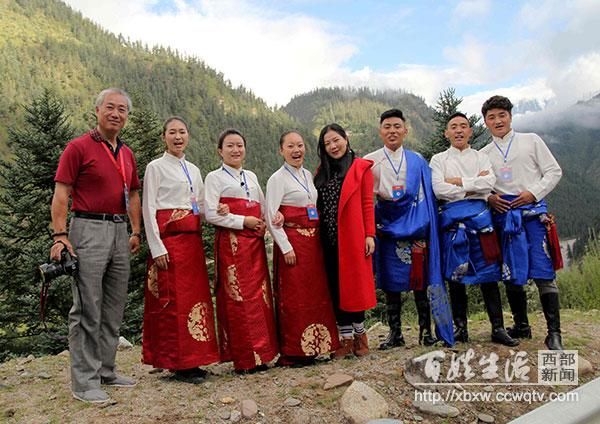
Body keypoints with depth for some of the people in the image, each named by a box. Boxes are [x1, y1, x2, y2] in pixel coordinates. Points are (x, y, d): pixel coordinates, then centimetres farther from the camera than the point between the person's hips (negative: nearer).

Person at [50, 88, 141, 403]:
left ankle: (105, 371, 23)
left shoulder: (127, 154, 16)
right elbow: (61, 194, -8)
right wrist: (60, 236, -16)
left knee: (114, 308, 11)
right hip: (88, 229, -7)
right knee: (87, 309, -4)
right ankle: (84, 381, 4)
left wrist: (136, 231, 14)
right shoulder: (78, 147, -4)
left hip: (119, 231, 7)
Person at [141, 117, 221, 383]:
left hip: (192, 240, 6)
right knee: (173, 300, -4)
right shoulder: (156, 167, -1)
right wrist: (157, 248, -15)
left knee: (195, 297, 7)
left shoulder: (193, 170, 17)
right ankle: (179, 363, 5)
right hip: (169, 240, -6)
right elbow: (148, 209, -7)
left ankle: (193, 360, 17)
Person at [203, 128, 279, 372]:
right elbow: (210, 213, -9)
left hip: (255, 242, 6)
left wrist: (264, 223, 2)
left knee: (260, 295, 4)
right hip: (231, 243, -6)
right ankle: (244, 359, 1)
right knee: (238, 298, -6)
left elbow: (263, 207, 24)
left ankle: (261, 354, 13)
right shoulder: (215, 178, 2)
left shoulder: (251, 177, 19)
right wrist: (243, 222, -12)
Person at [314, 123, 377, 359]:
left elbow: (367, 203, -2)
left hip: (353, 237, -4)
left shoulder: (361, 167, 3)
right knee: (336, 288, 6)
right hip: (329, 239, 4)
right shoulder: (323, 171, 15)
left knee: (355, 284, 2)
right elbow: (317, 205, 11)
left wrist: (369, 234, -9)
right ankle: (345, 339, 15)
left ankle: (359, 334, 18)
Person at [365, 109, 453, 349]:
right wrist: (372, 223, -3)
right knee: (390, 281, 2)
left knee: (420, 278, 1)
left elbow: (426, 195, 9)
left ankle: (425, 330, 12)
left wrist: (424, 223, -1)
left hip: (415, 223, 0)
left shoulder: (417, 161, 10)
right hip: (387, 225, 0)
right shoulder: (370, 161, 6)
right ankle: (395, 333, 12)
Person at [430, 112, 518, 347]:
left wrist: (458, 181, -6)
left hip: (479, 215, 1)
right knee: (455, 274, 1)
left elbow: (489, 182, -4)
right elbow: (439, 189, -6)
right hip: (452, 218, -1)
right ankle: (460, 327, 11)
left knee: (488, 273, 0)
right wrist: (474, 186, -5)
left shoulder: (481, 157, 16)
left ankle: (498, 328, 5)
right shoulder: (439, 159, 11)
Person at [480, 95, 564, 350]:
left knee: (544, 274, -7)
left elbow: (554, 171, 6)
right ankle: (521, 327, 21)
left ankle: (554, 333, 1)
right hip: (504, 216, 3)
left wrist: (534, 193, -8)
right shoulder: (483, 154, 14)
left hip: (533, 211, -2)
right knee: (511, 276, 5)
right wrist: (488, 198, -3)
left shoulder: (531, 140, 9)